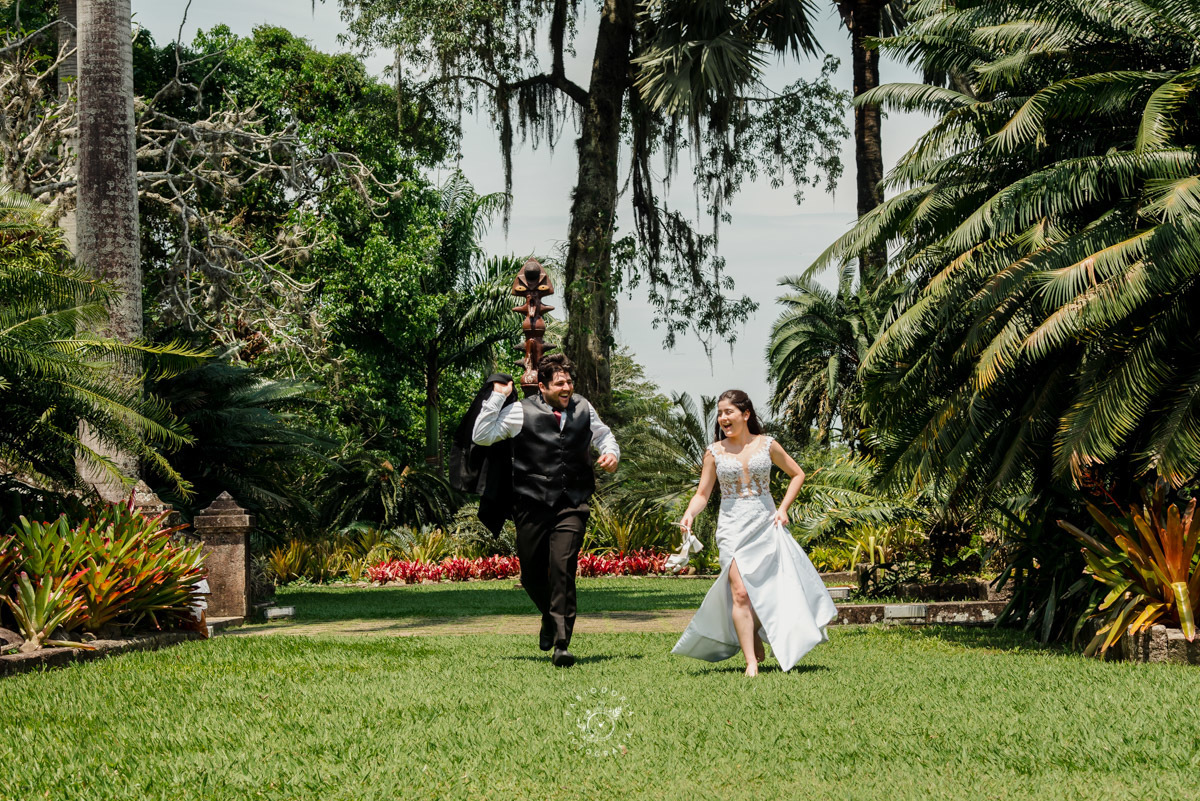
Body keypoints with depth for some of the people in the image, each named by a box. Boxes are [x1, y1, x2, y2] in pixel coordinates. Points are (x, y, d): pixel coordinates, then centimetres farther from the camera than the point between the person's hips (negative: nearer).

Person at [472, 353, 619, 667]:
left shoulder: (583, 408, 11)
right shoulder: (521, 412, -2)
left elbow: (603, 434, 29)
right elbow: (481, 436, -9)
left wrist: (611, 452, 7)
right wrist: (498, 397, -11)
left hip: (572, 506, 1)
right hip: (532, 506, -1)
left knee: (562, 567, -15)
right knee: (531, 574, 8)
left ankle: (561, 644, -12)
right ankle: (550, 616, 40)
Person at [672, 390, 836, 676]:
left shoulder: (767, 445, 3)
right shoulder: (715, 452, 2)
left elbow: (797, 474, 13)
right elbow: (702, 494, 4)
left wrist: (783, 509, 3)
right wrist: (689, 515, -16)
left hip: (765, 524, 1)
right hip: (732, 526, -1)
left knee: (775, 589, 1)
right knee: (740, 592, -12)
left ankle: (753, 632, 29)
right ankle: (751, 663, -10)